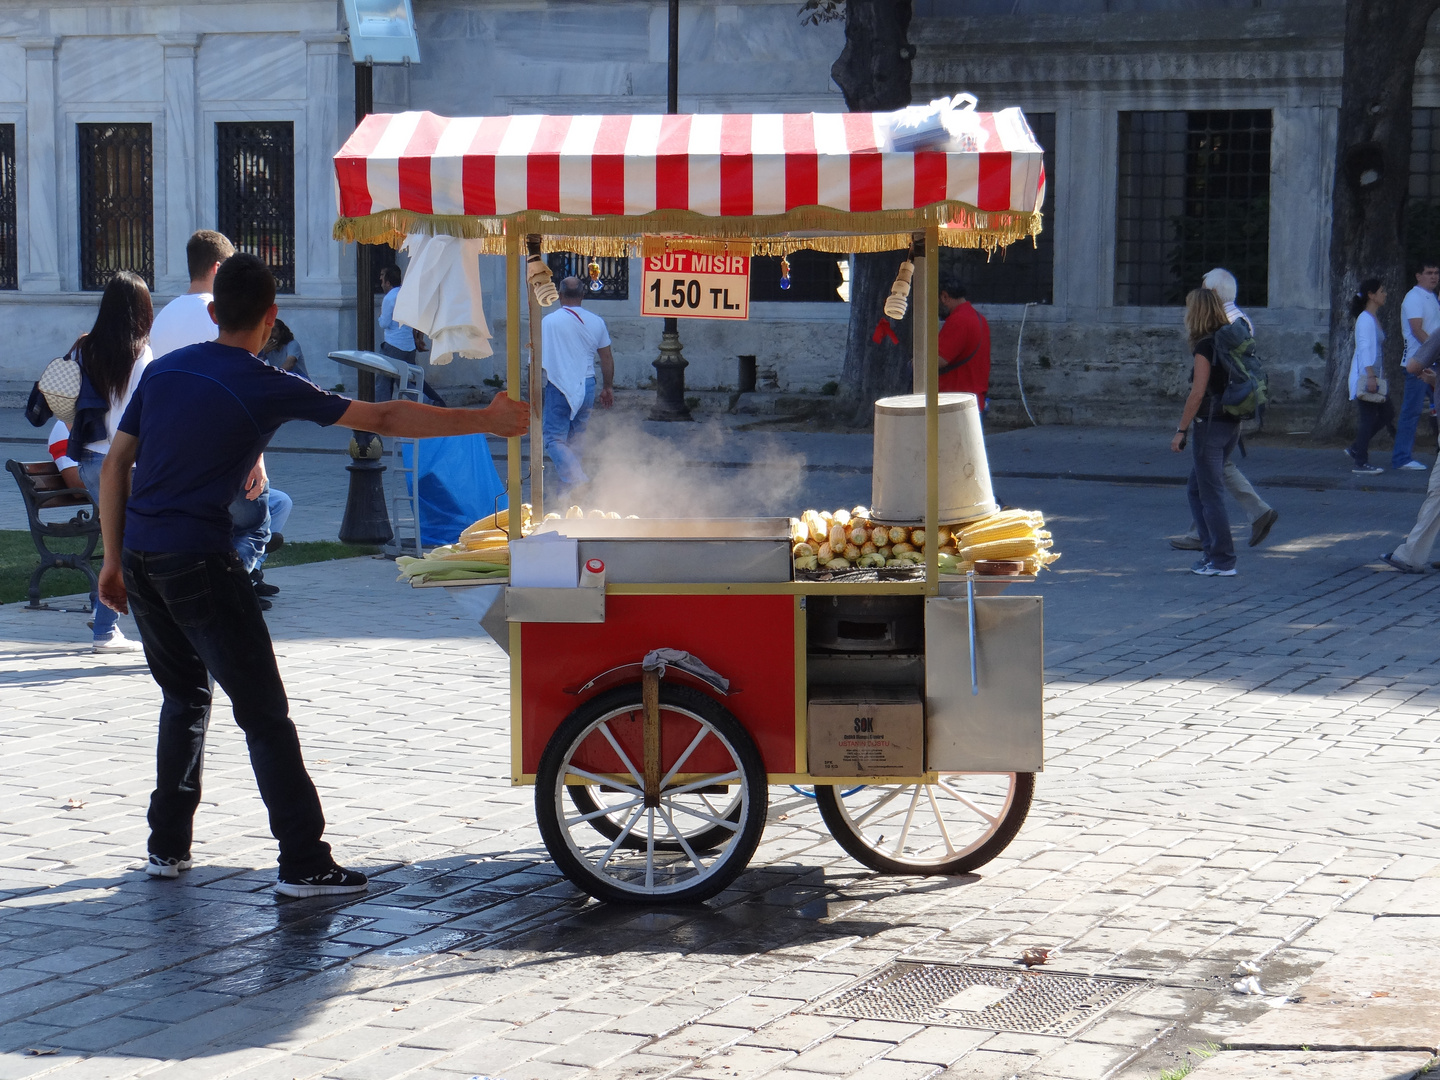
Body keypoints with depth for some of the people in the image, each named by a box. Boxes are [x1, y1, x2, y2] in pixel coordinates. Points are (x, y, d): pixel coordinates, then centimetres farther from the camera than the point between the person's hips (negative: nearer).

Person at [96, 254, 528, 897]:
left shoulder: (164, 370, 11)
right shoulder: (267, 389, -5)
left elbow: (116, 464, 12)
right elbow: (383, 419, -4)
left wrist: (115, 558, 18)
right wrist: (486, 421, 3)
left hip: (138, 556, 7)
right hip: (198, 562, -6)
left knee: (184, 696, 22)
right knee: (263, 711, -2)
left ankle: (167, 846, 24)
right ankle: (303, 863, -2)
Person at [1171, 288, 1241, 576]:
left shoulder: (1205, 347, -14)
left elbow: (1198, 393, -18)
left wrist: (1181, 430, -13)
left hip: (1210, 423, -9)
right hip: (1232, 423, 9)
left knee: (1210, 495, -2)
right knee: (1196, 490, 17)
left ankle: (1223, 561, 0)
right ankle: (1212, 552, 16)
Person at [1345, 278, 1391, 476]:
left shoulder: (1373, 319, 16)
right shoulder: (1365, 319, -13)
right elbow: (1365, 349, -20)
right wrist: (1371, 376, -25)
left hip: (1372, 376, 10)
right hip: (1365, 376, -10)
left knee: (1386, 413, 11)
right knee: (1369, 417, -6)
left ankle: (1356, 449, 17)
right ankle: (1361, 462, -1)